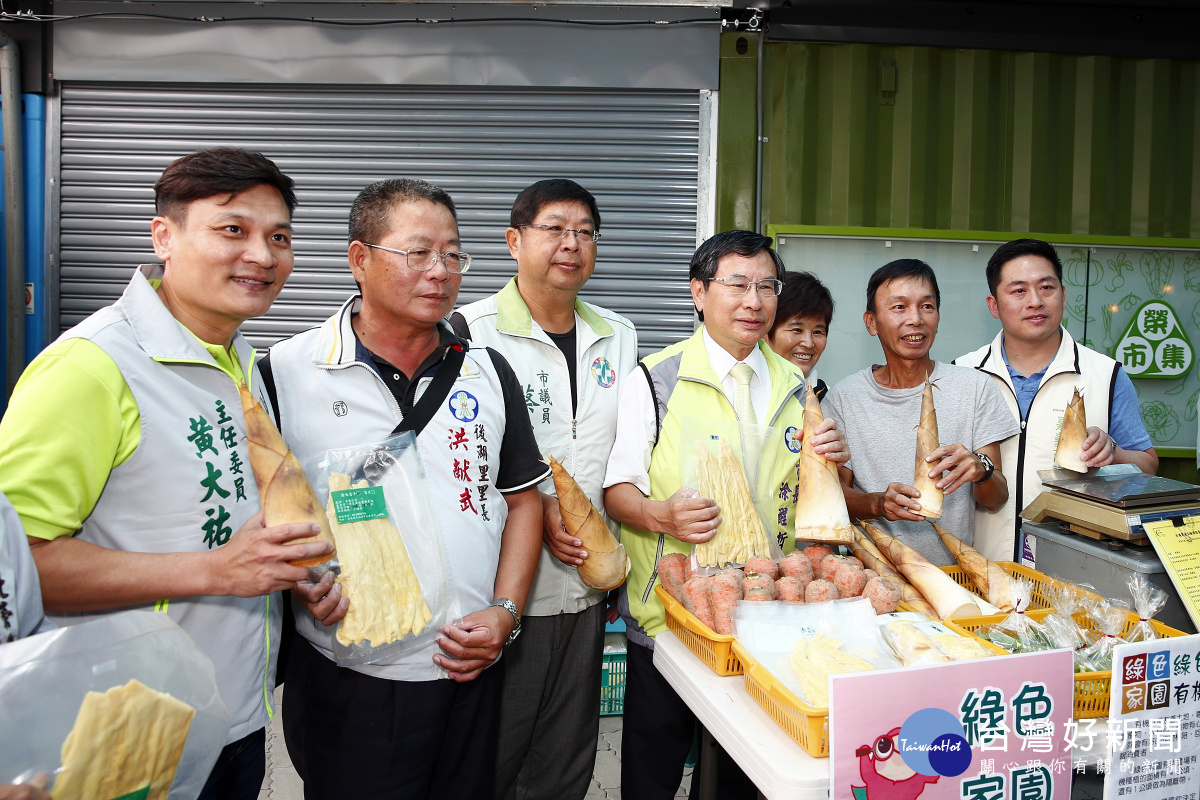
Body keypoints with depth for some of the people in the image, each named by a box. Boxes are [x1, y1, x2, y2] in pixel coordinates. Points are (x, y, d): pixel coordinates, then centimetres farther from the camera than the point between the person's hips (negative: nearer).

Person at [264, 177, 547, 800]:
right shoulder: (288, 371, -6)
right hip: (347, 679, -3)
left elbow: (523, 497, 8)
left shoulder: (488, 373, 4)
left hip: (471, 671, 4)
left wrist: (505, 612, -2)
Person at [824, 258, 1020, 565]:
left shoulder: (975, 388, 3)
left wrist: (981, 469, -18)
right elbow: (836, 492, 4)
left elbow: (997, 500, 3)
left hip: (953, 571, 1)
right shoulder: (843, 398, 2)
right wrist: (878, 503, -16)